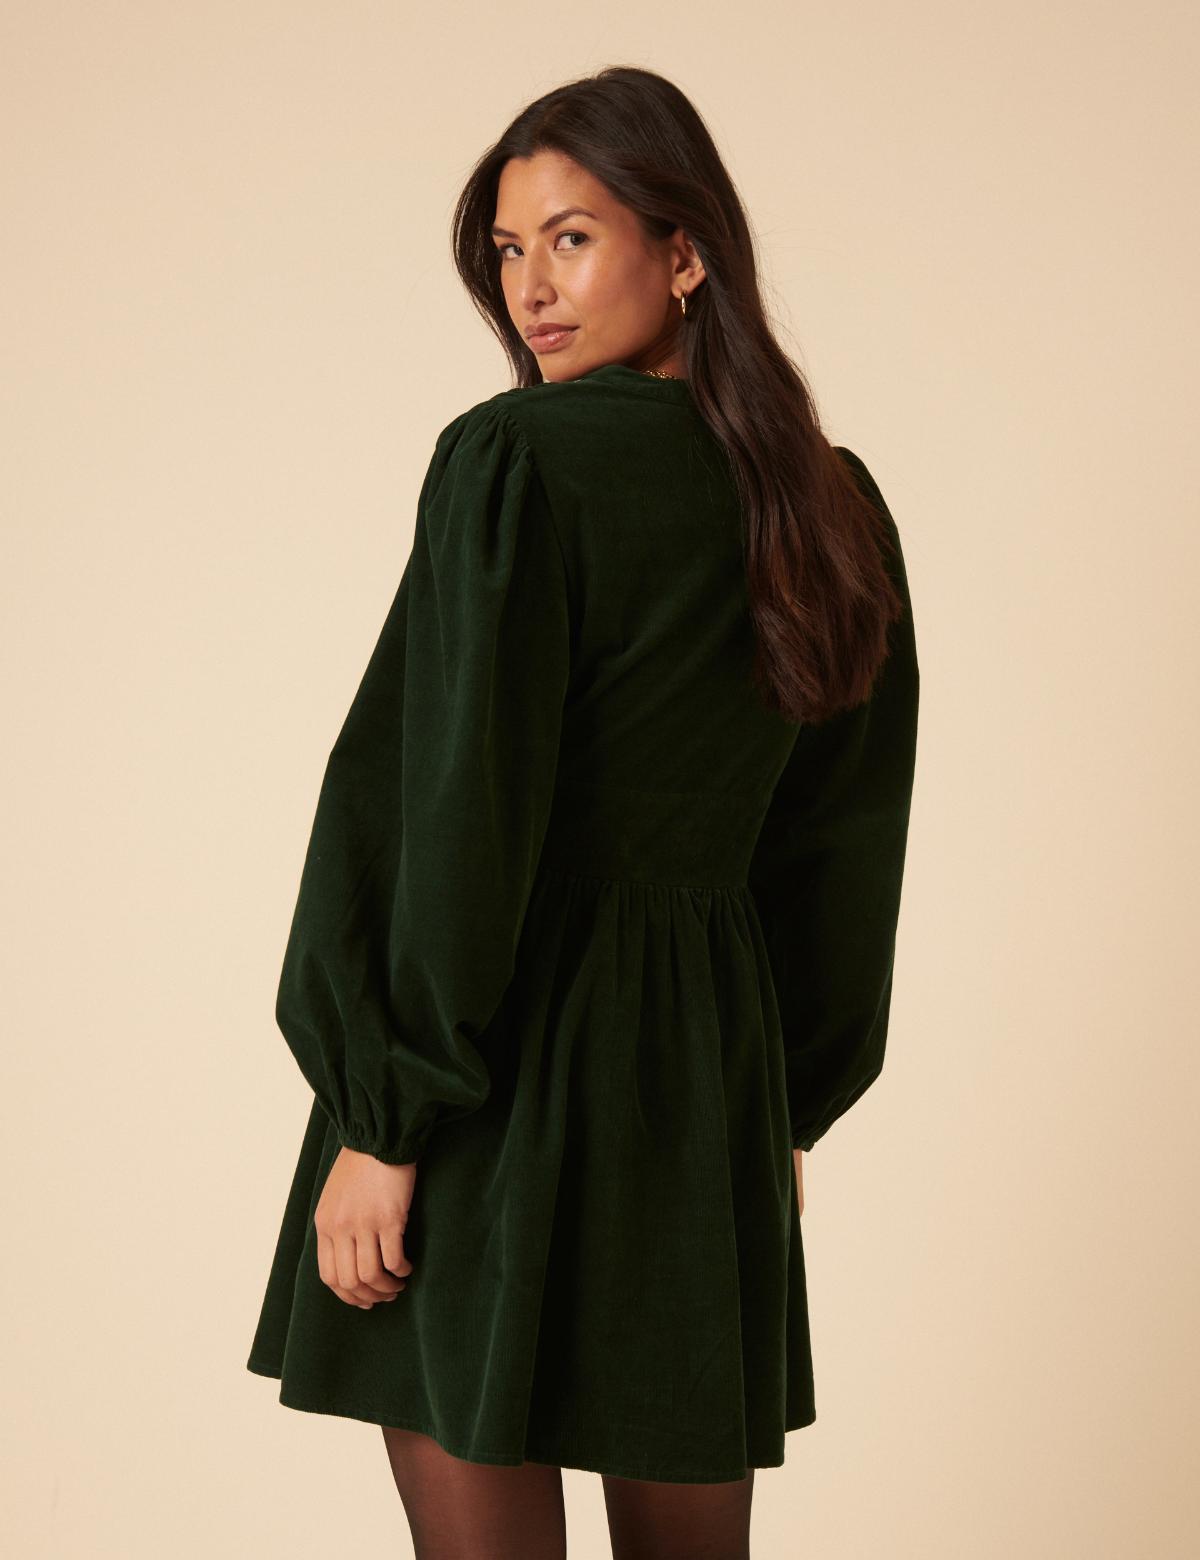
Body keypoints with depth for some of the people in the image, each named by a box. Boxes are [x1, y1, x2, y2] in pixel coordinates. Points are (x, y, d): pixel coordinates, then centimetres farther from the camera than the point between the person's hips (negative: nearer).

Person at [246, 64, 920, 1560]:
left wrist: (381, 1124, -13)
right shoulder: (834, 508, 7)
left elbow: (452, 808, -18)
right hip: (715, 1072, 7)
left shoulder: (515, 461, -13)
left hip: (505, 1066, -6)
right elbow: (844, 841, 13)